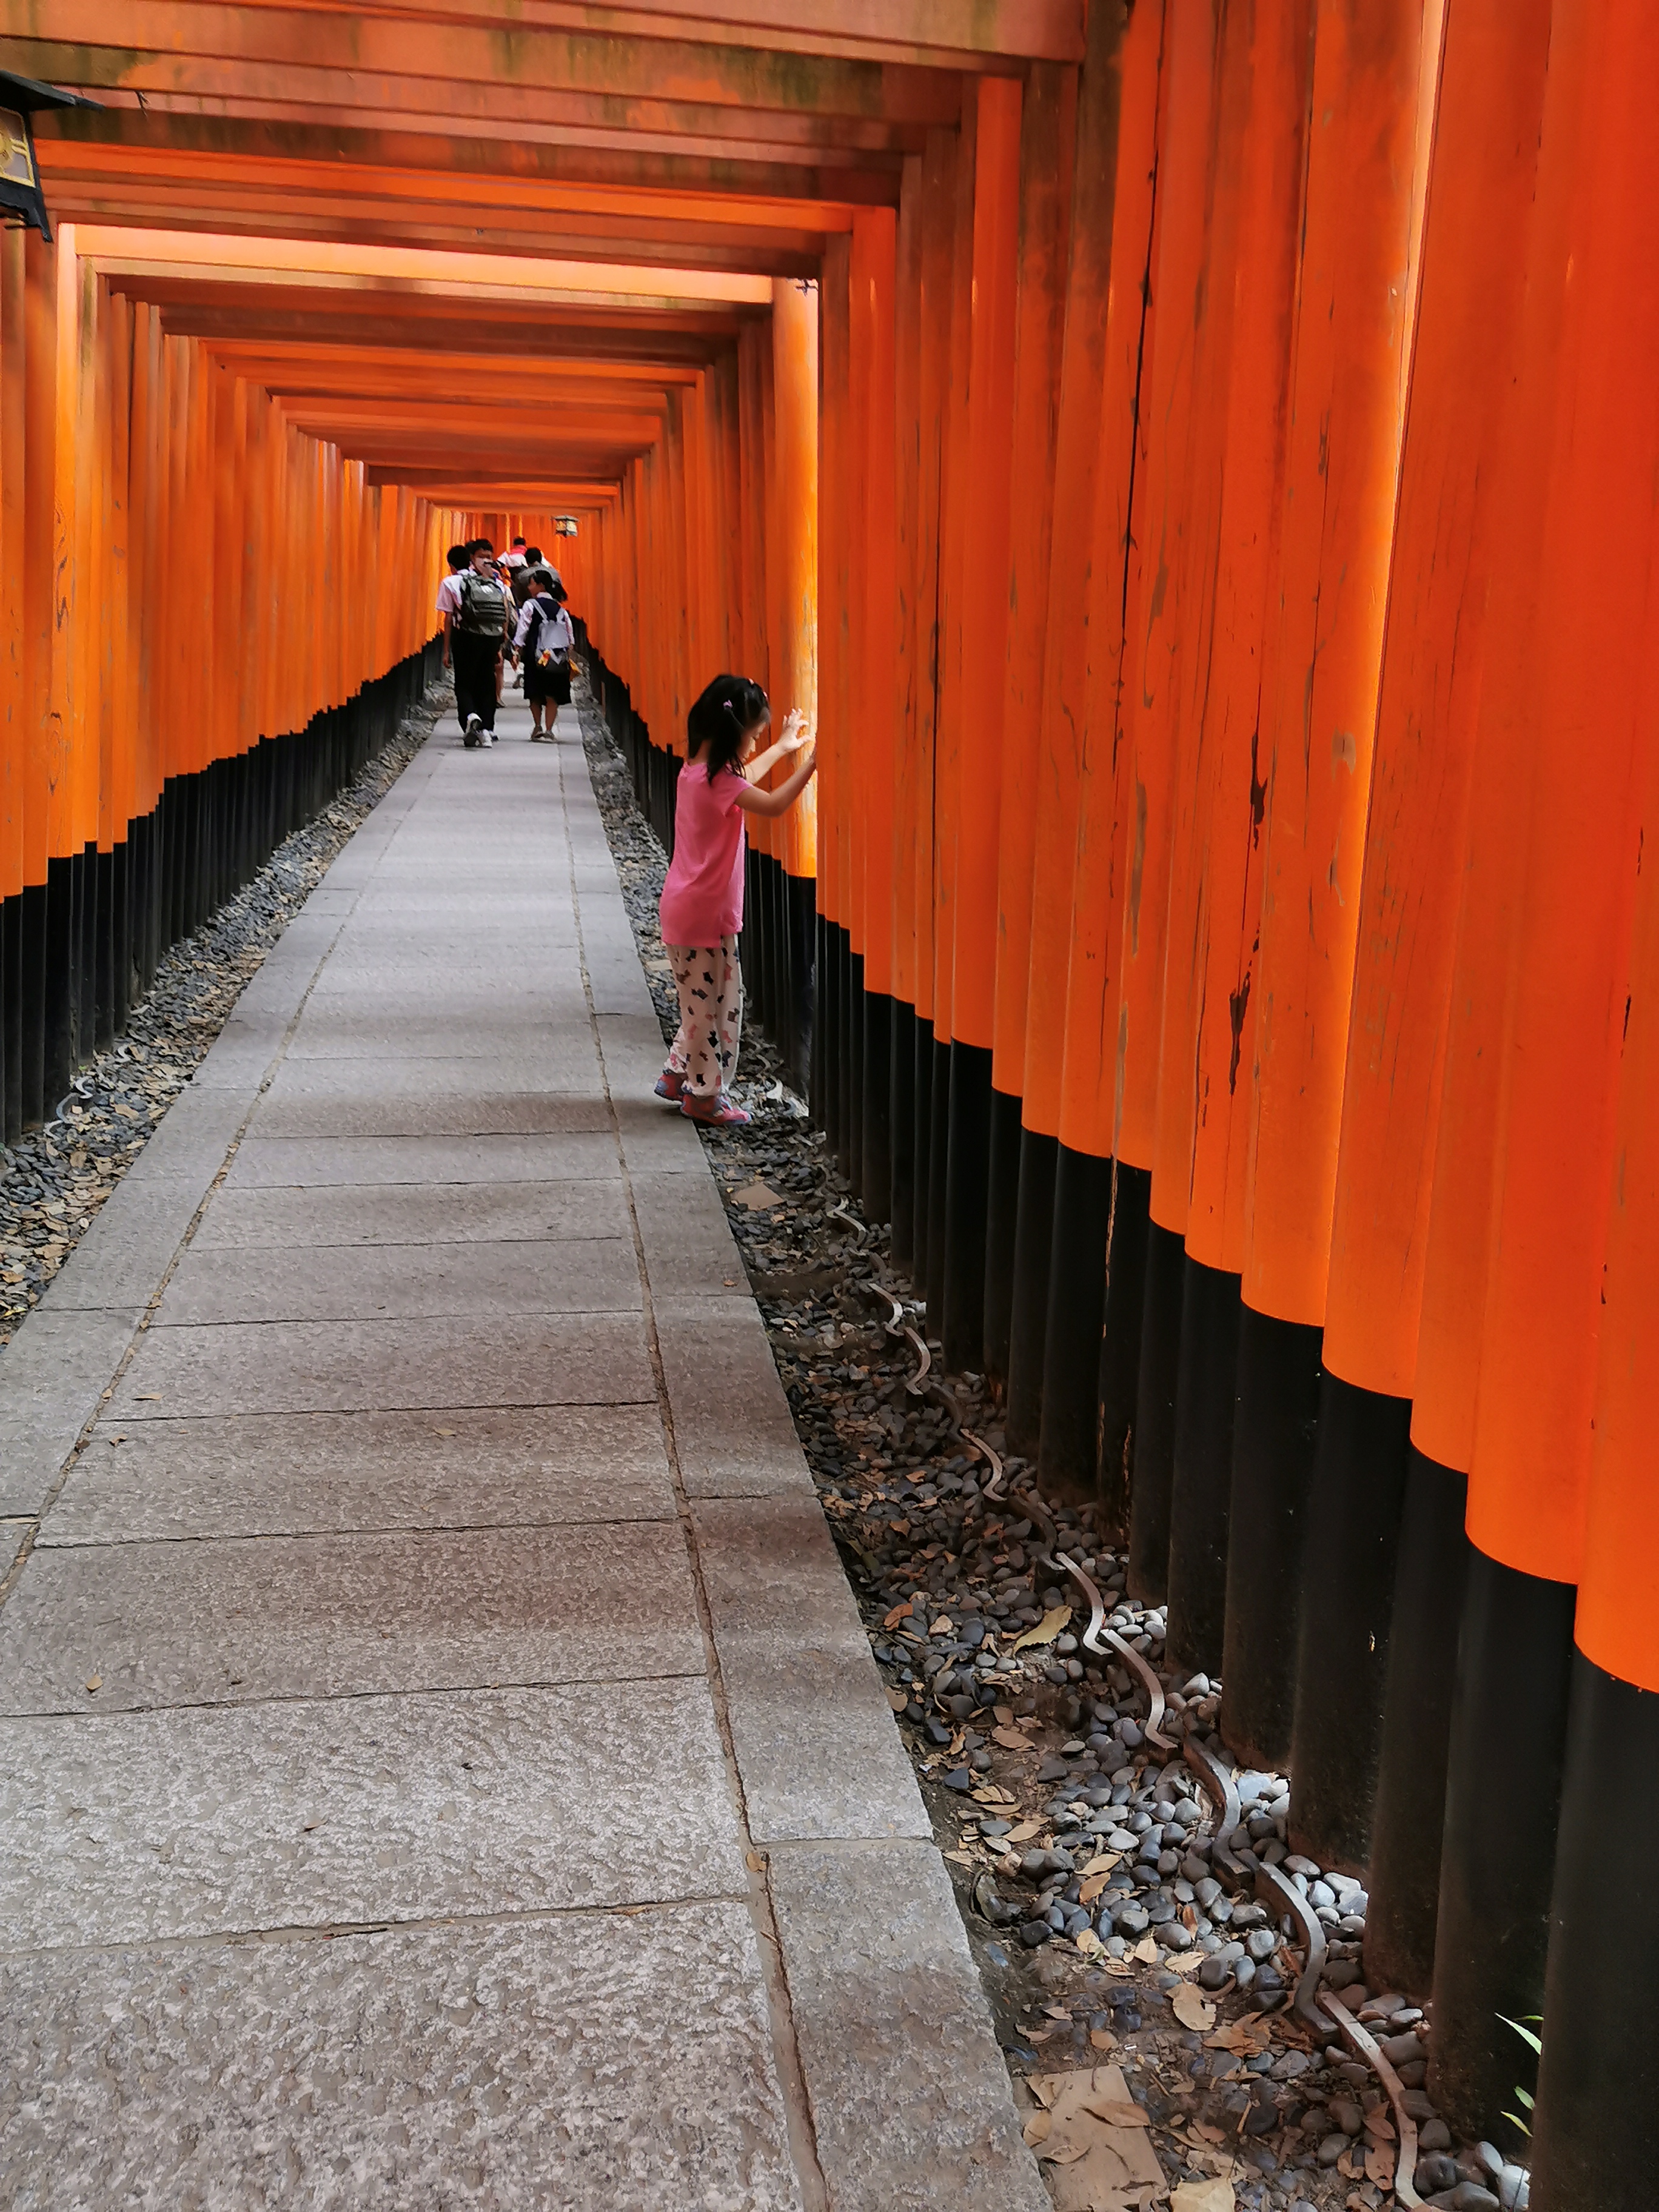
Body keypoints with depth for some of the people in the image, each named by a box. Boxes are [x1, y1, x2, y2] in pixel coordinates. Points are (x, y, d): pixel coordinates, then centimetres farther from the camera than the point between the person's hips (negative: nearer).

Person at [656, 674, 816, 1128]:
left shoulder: (698, 769, 8)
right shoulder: (716, 780, -20)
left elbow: (743, 778, 29)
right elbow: (773, 805, -29)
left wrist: (783, 747, 32)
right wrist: (810, 764, -23)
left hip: (688, 908, 10)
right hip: (703, 914, -10)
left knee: (702, 1000, 20)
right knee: (716, 1001, 1)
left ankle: (678, 1075, 29)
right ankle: (703, 1095, 11)